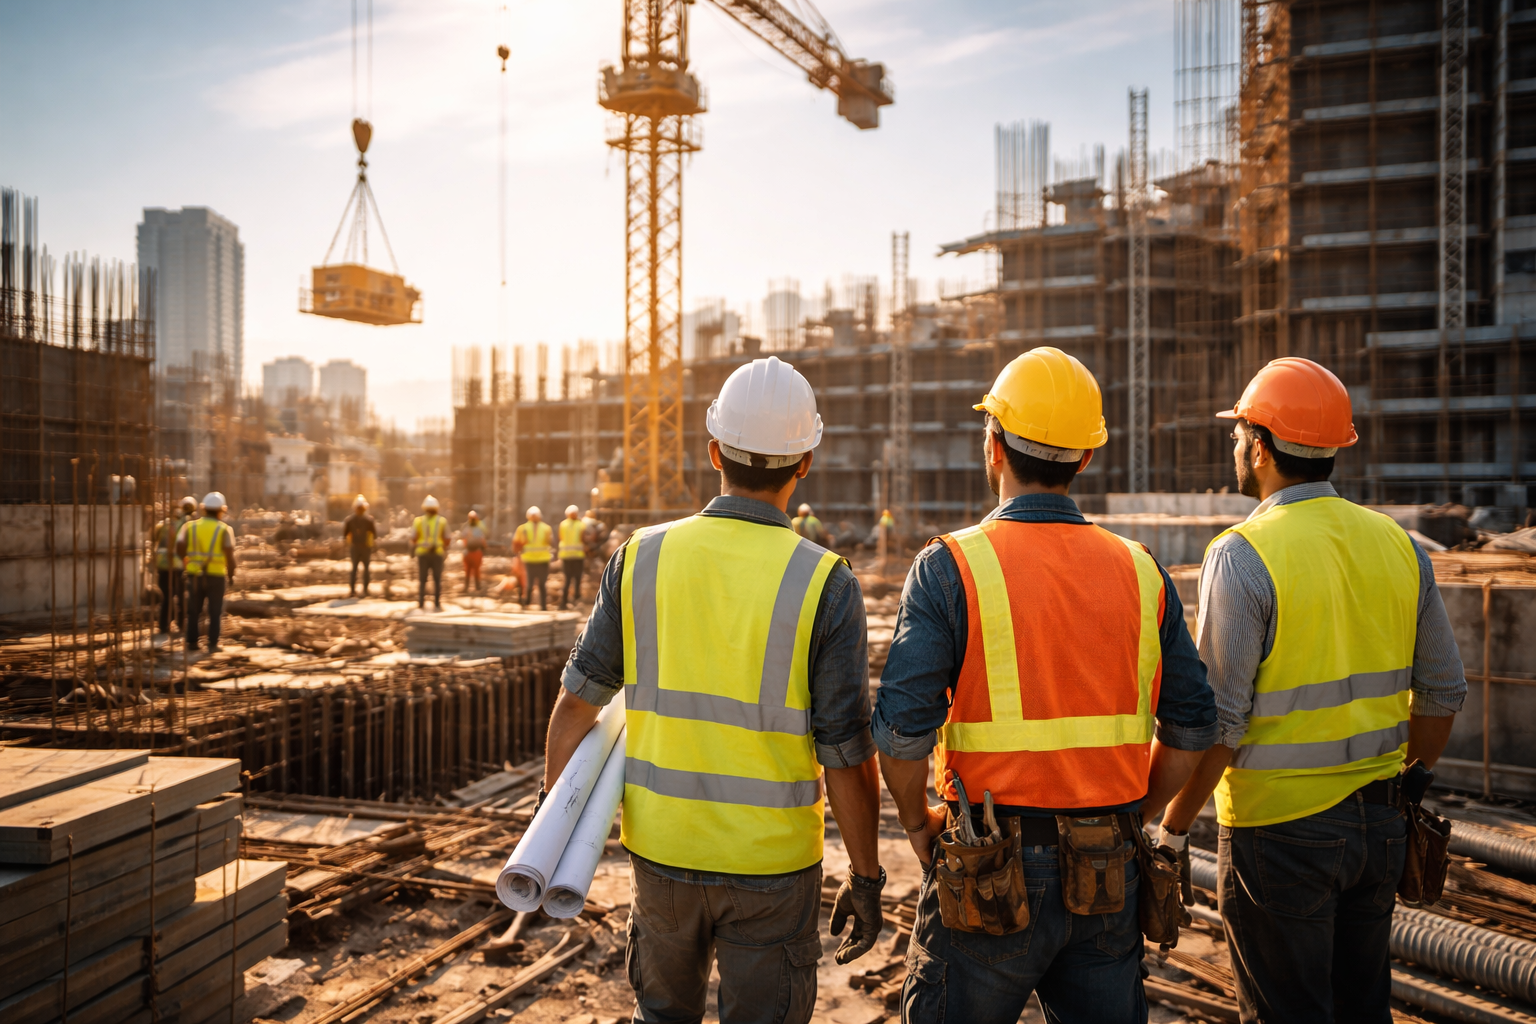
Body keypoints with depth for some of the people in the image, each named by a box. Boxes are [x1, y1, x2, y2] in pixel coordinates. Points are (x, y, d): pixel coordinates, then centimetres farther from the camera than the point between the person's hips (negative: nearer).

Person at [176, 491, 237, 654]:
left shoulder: (190, 526, 2)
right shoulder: (224, 529, -4)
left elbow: (179, 547, -11)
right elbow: (230, 555, -11)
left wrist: (185, 561, 8)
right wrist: (231, 575, 2)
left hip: (194, 574, 2)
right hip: (216, 575, -2)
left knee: (193, 610, 15)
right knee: (215, 611, 6)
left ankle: (192, 642, 17)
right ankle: (213, 644, 5)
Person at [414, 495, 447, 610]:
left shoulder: (418, 520, -2)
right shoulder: (442, 521, -1)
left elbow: (413, 538, -6)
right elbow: (446, 539, 0)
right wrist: (445, 546, 20)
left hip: (422, 553, 0)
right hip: (437, 553, 0)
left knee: (422, 580, 8)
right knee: (437, 580, 5)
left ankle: (421, 603, 4)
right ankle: (437, 604, 0)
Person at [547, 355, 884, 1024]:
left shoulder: (642, 557, -6)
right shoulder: (825, 584, -15)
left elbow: (579, 698, -1)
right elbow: (847, 753, -13)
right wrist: (866, 879, -1)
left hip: (661, 849, 3)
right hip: (771, 865, -2)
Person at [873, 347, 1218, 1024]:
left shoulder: (950, 568, -11)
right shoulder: (1140, 571, 2)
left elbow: (901, 726, -17)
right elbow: (1192, 725, 5)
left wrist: (917, 820, 0)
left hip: (990, 873, -3)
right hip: (1109, 877, 4)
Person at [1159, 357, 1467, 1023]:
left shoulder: (1243, 554, -17)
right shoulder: (1398, 544, 3)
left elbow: (1218, 721, -19)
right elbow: (1442, 691, 10)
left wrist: (1173, 830, -8)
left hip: (1279, 830, -6)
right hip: (1377, 821, 6)